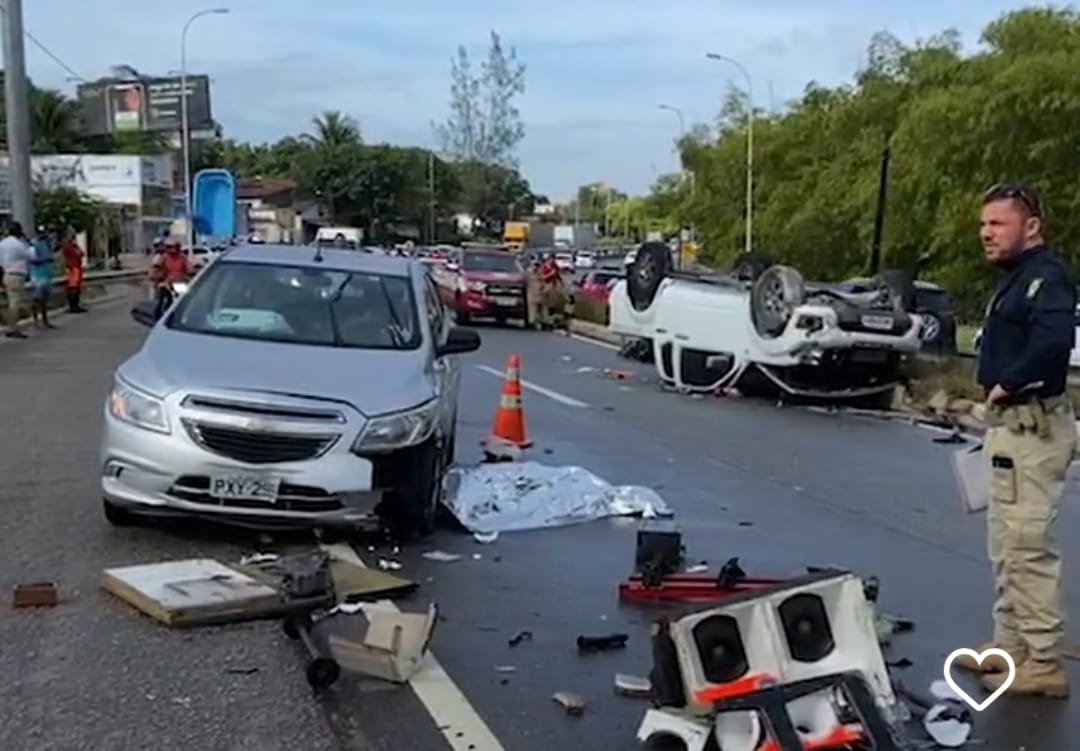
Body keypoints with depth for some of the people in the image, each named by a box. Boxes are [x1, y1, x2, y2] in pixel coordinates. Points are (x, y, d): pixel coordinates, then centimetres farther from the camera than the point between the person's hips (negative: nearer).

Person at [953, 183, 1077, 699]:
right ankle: (1012, 645, 28)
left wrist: (1007, 383, -21)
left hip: (1033, 426, -11)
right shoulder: (1016, 278, 17)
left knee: (1028, 546, -7)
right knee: (1007, 545, 17)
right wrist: (1000, 390, 3)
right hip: (1012, 424, 11)